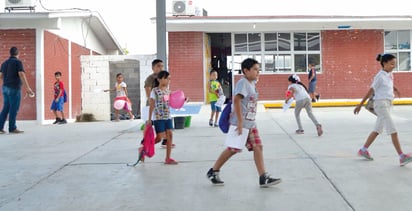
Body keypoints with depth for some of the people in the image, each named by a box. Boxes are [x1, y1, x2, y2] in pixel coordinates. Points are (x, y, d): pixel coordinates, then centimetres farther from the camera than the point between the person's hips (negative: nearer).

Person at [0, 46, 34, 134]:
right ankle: (12, 128, 1)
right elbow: (21, 75, -18)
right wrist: (27, 88, -24)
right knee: (14, 108, -2)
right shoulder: (18, 62, -7)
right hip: (14, 88, -7)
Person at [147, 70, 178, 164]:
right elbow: (151, 106, -9)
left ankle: (168, 158, 8)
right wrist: (149, 119, -10)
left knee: (170, 136, 1)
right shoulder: (155, 91, -9)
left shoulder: (167, 90, 8)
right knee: (159, 138, -4)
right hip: (158, 118, -6)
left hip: (168, 117, 6)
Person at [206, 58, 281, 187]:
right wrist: (240, 122, -27)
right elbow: (236, 100, -25)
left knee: (258, 147, 2)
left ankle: (263, 178, 4)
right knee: (233, 149, 0)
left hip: (250, 123, 9)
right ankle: (213, 172, 17)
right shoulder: (243, 82, -15)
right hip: (240, 123, -9)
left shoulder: (252, 83, 13)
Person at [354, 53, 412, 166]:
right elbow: (371, 91, -11)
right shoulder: (380, 76, -13)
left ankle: (363, 150, 24)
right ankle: (402, 157, -12)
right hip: (381, 104, -9)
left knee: (377, 130, 14)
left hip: (387, 104, 9)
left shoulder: (390, 75, 9)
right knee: (393, 131, -12)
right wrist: (360, 105, -9)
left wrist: (395, 89, 14)